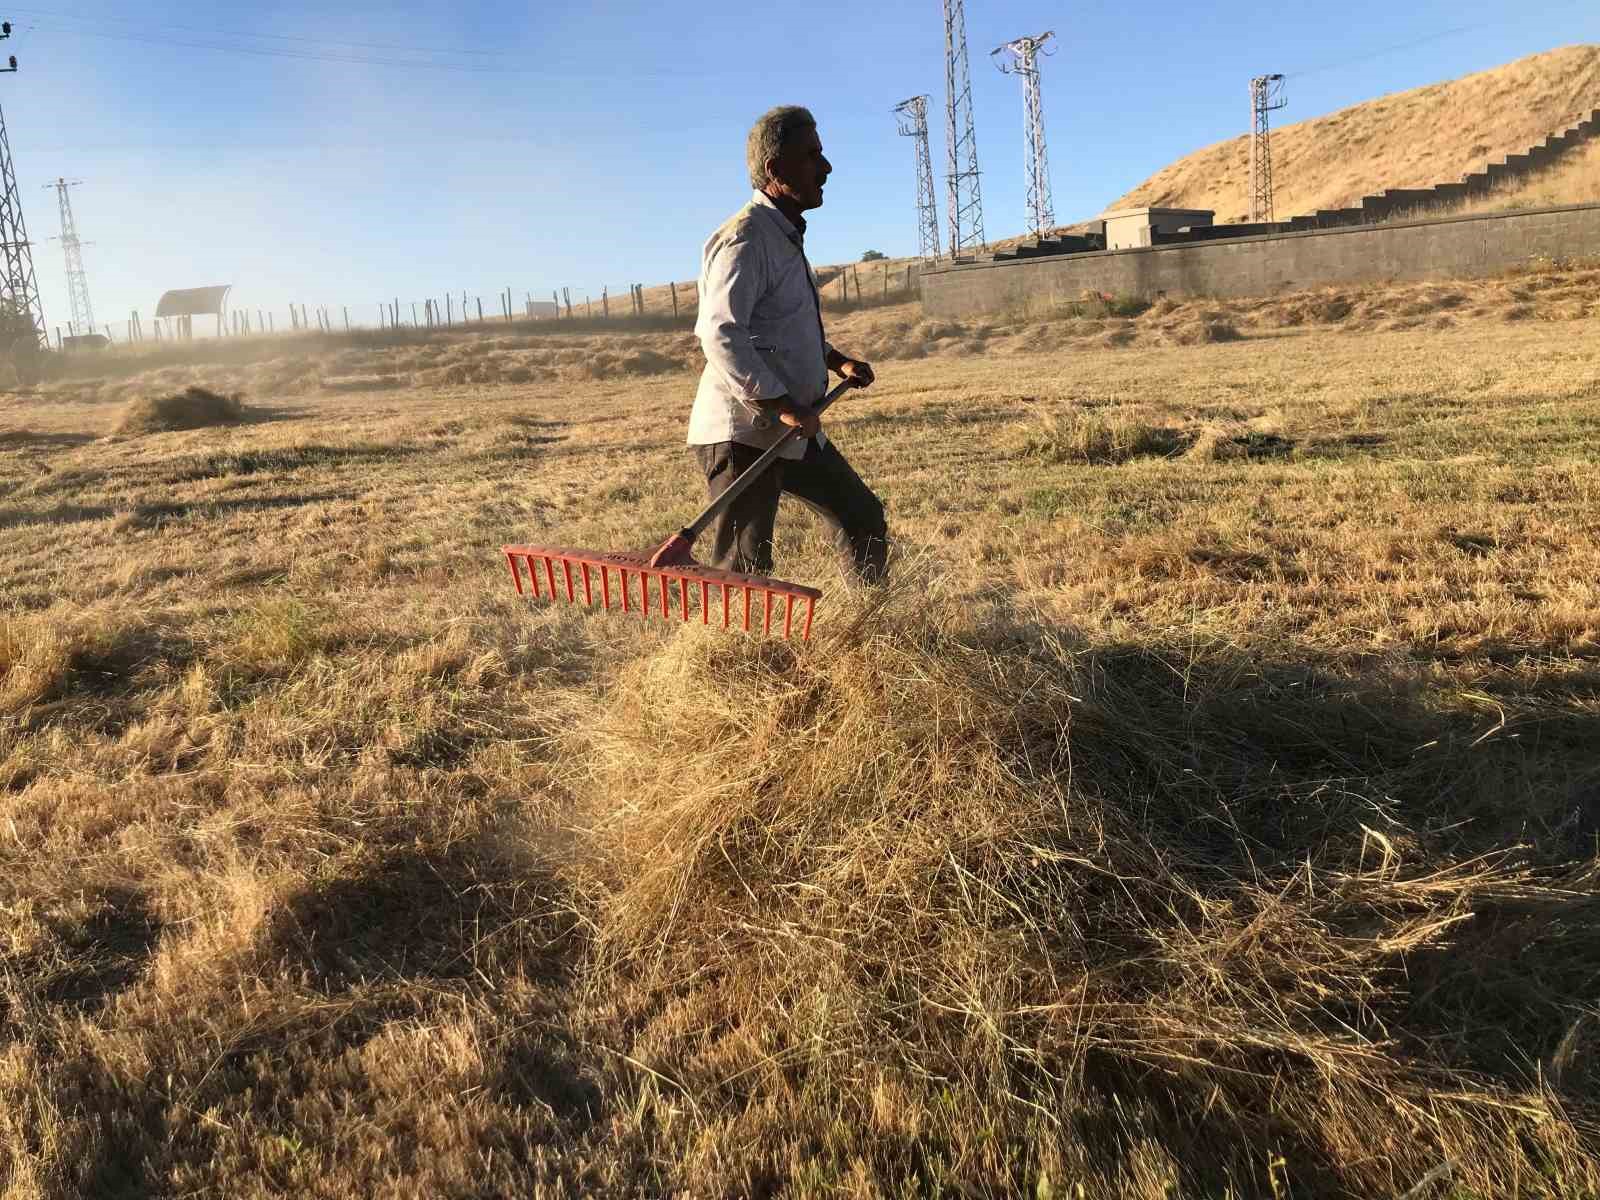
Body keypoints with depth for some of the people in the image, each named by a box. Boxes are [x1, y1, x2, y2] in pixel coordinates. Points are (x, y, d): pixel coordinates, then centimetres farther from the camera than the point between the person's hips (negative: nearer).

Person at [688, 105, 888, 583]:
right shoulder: (744, 239, -16)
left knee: (862, 517, 19)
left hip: (794, 431, 10)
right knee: (744, 570, -10)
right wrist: (780, 404, -29)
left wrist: (835, 360, 16)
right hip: (743, 434, -10)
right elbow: (720, 334, -27)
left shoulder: (785, 234, 18)